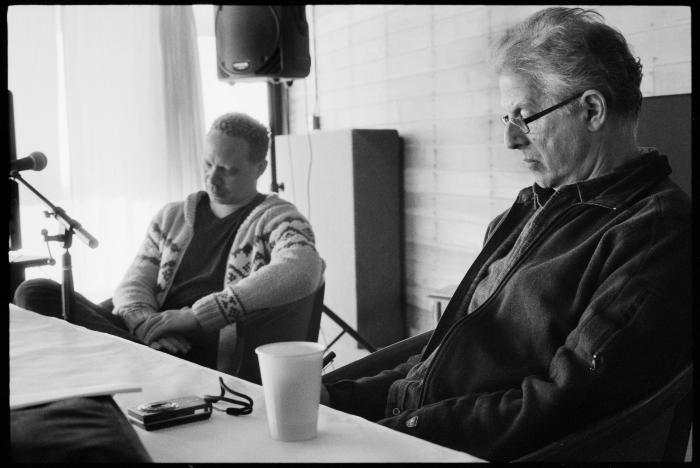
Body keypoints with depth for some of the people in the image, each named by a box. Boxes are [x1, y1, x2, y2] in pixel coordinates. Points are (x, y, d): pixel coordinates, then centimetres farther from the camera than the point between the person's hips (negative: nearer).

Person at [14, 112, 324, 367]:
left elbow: (303, 272, -18)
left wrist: (198, 314, -20)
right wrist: (146, 323, -12)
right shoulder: (172, 216, 23)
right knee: (34, 293, -17)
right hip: (156, 339, 7)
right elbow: (133, 284, 15)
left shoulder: (276, 218, 5)